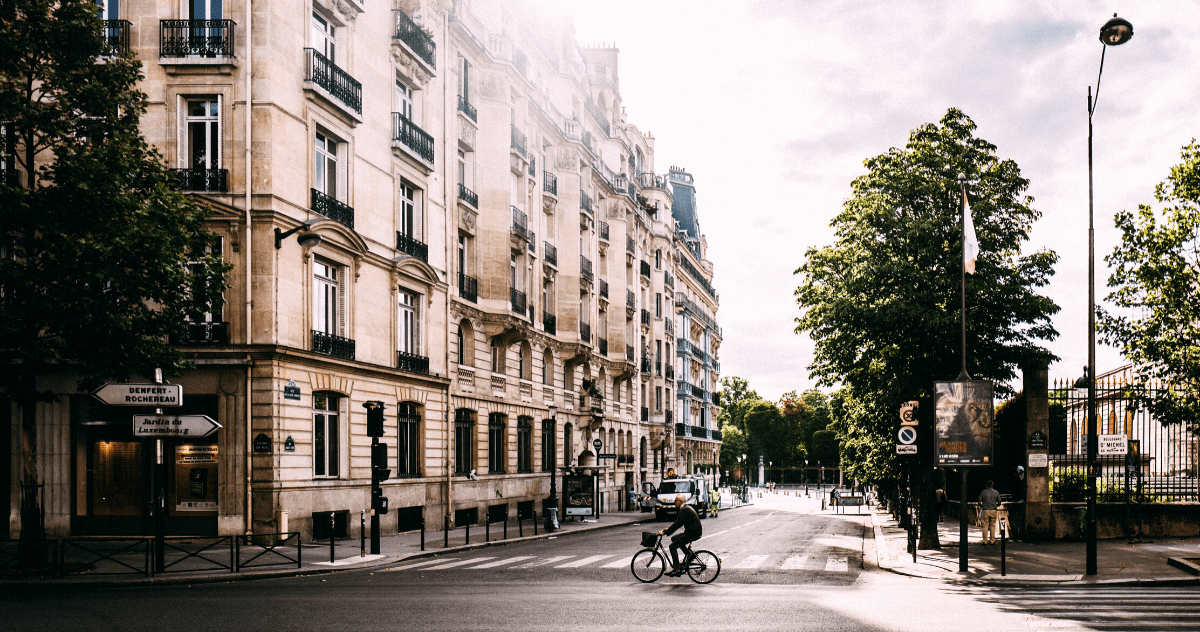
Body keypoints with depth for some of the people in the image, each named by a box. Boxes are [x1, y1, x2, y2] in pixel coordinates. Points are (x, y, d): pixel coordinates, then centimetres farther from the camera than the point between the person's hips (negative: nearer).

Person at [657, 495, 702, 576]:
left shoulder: (684, 510, -17)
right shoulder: (686, 508, 15)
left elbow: (677, 524, -22)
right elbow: (678, 523, 22)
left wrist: (664, 533, -18)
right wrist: (668, 529, 17)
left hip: (693, 534, -10)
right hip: (694, 532, 10)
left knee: (673, 546, -9)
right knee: (674, 539, 21)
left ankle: (677, 570, -10)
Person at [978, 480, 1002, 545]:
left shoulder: (983, 492, -2)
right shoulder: (996, 492, 3)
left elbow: (979, 502, -1)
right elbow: (999, 503, 7)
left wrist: (981, 507, 20)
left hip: (985, 511, -1)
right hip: (993, 511, 1)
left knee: (985, 526, 1)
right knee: (992, 526, 7)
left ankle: (985, 541, -1)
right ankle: (992, 540, 6)